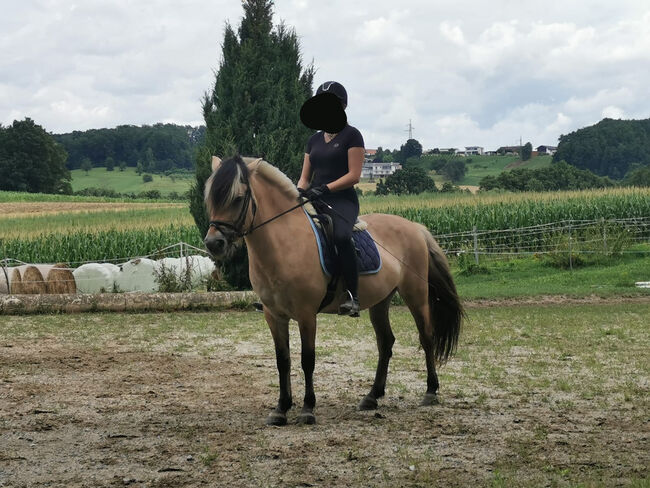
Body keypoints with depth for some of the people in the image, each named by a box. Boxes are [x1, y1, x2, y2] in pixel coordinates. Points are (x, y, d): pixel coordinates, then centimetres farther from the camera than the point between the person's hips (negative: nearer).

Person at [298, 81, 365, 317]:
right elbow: (305, 177, 20)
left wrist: (324, 188, -18)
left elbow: (353, 175, -7)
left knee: (341, 235, -37)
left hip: (342, 200, -6)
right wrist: (299, 193, -3)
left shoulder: (351, 135, 2)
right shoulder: (314, 140, 21)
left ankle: (352, 296, -34)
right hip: (314, 201, 6)